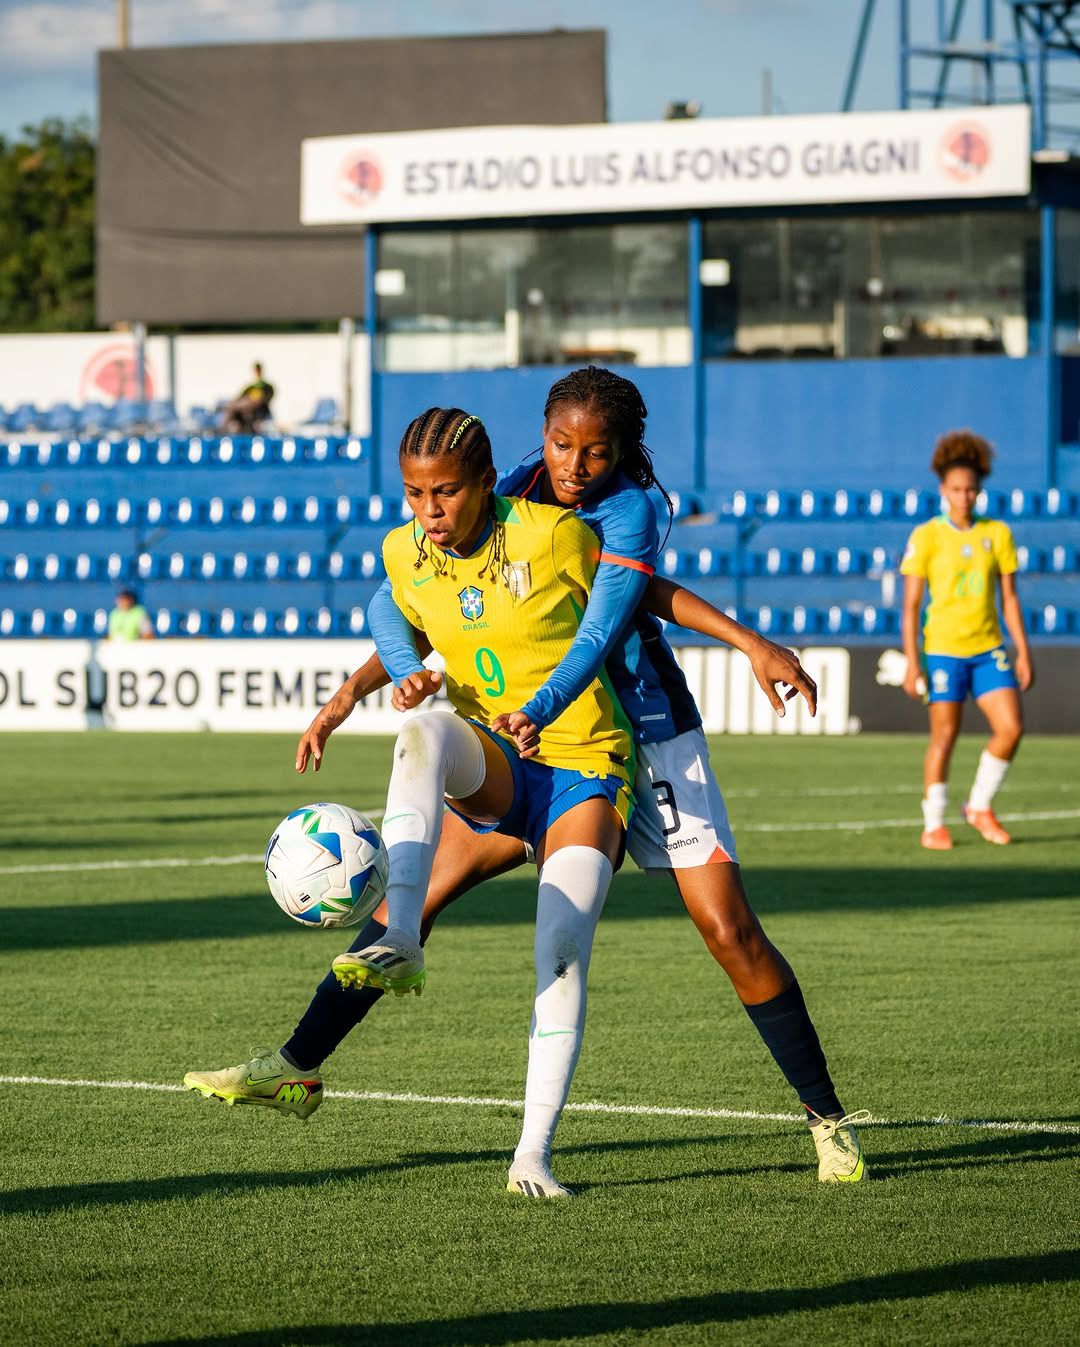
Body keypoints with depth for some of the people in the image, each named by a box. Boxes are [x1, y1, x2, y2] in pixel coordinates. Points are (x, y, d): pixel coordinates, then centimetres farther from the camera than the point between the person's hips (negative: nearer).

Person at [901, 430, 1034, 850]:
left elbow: (1009, 598, 11)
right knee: (944, 735, -2)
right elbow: (911, 604, -4)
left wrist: (1024, 653, 7)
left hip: (988, 649, 4)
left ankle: (980, 807, 14)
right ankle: (934, 824, 8)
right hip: (943, 649, -4)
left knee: (1011, 728, -6)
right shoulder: (926, 537, -4)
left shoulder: (997, 534, 7)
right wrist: (911, 662, -9)